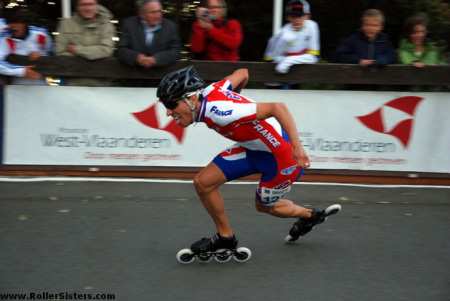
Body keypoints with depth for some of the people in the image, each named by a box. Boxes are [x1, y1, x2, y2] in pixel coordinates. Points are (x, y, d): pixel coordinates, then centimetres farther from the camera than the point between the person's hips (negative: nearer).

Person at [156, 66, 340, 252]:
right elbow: (242, 73, 9)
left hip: (283, 155, -9)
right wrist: (235, 99, 27)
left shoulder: (218, 112, -34)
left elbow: (277, 107, -37)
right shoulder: (208, 92, -8)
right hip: (256, 149, 9)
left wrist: (296, 146, -38)